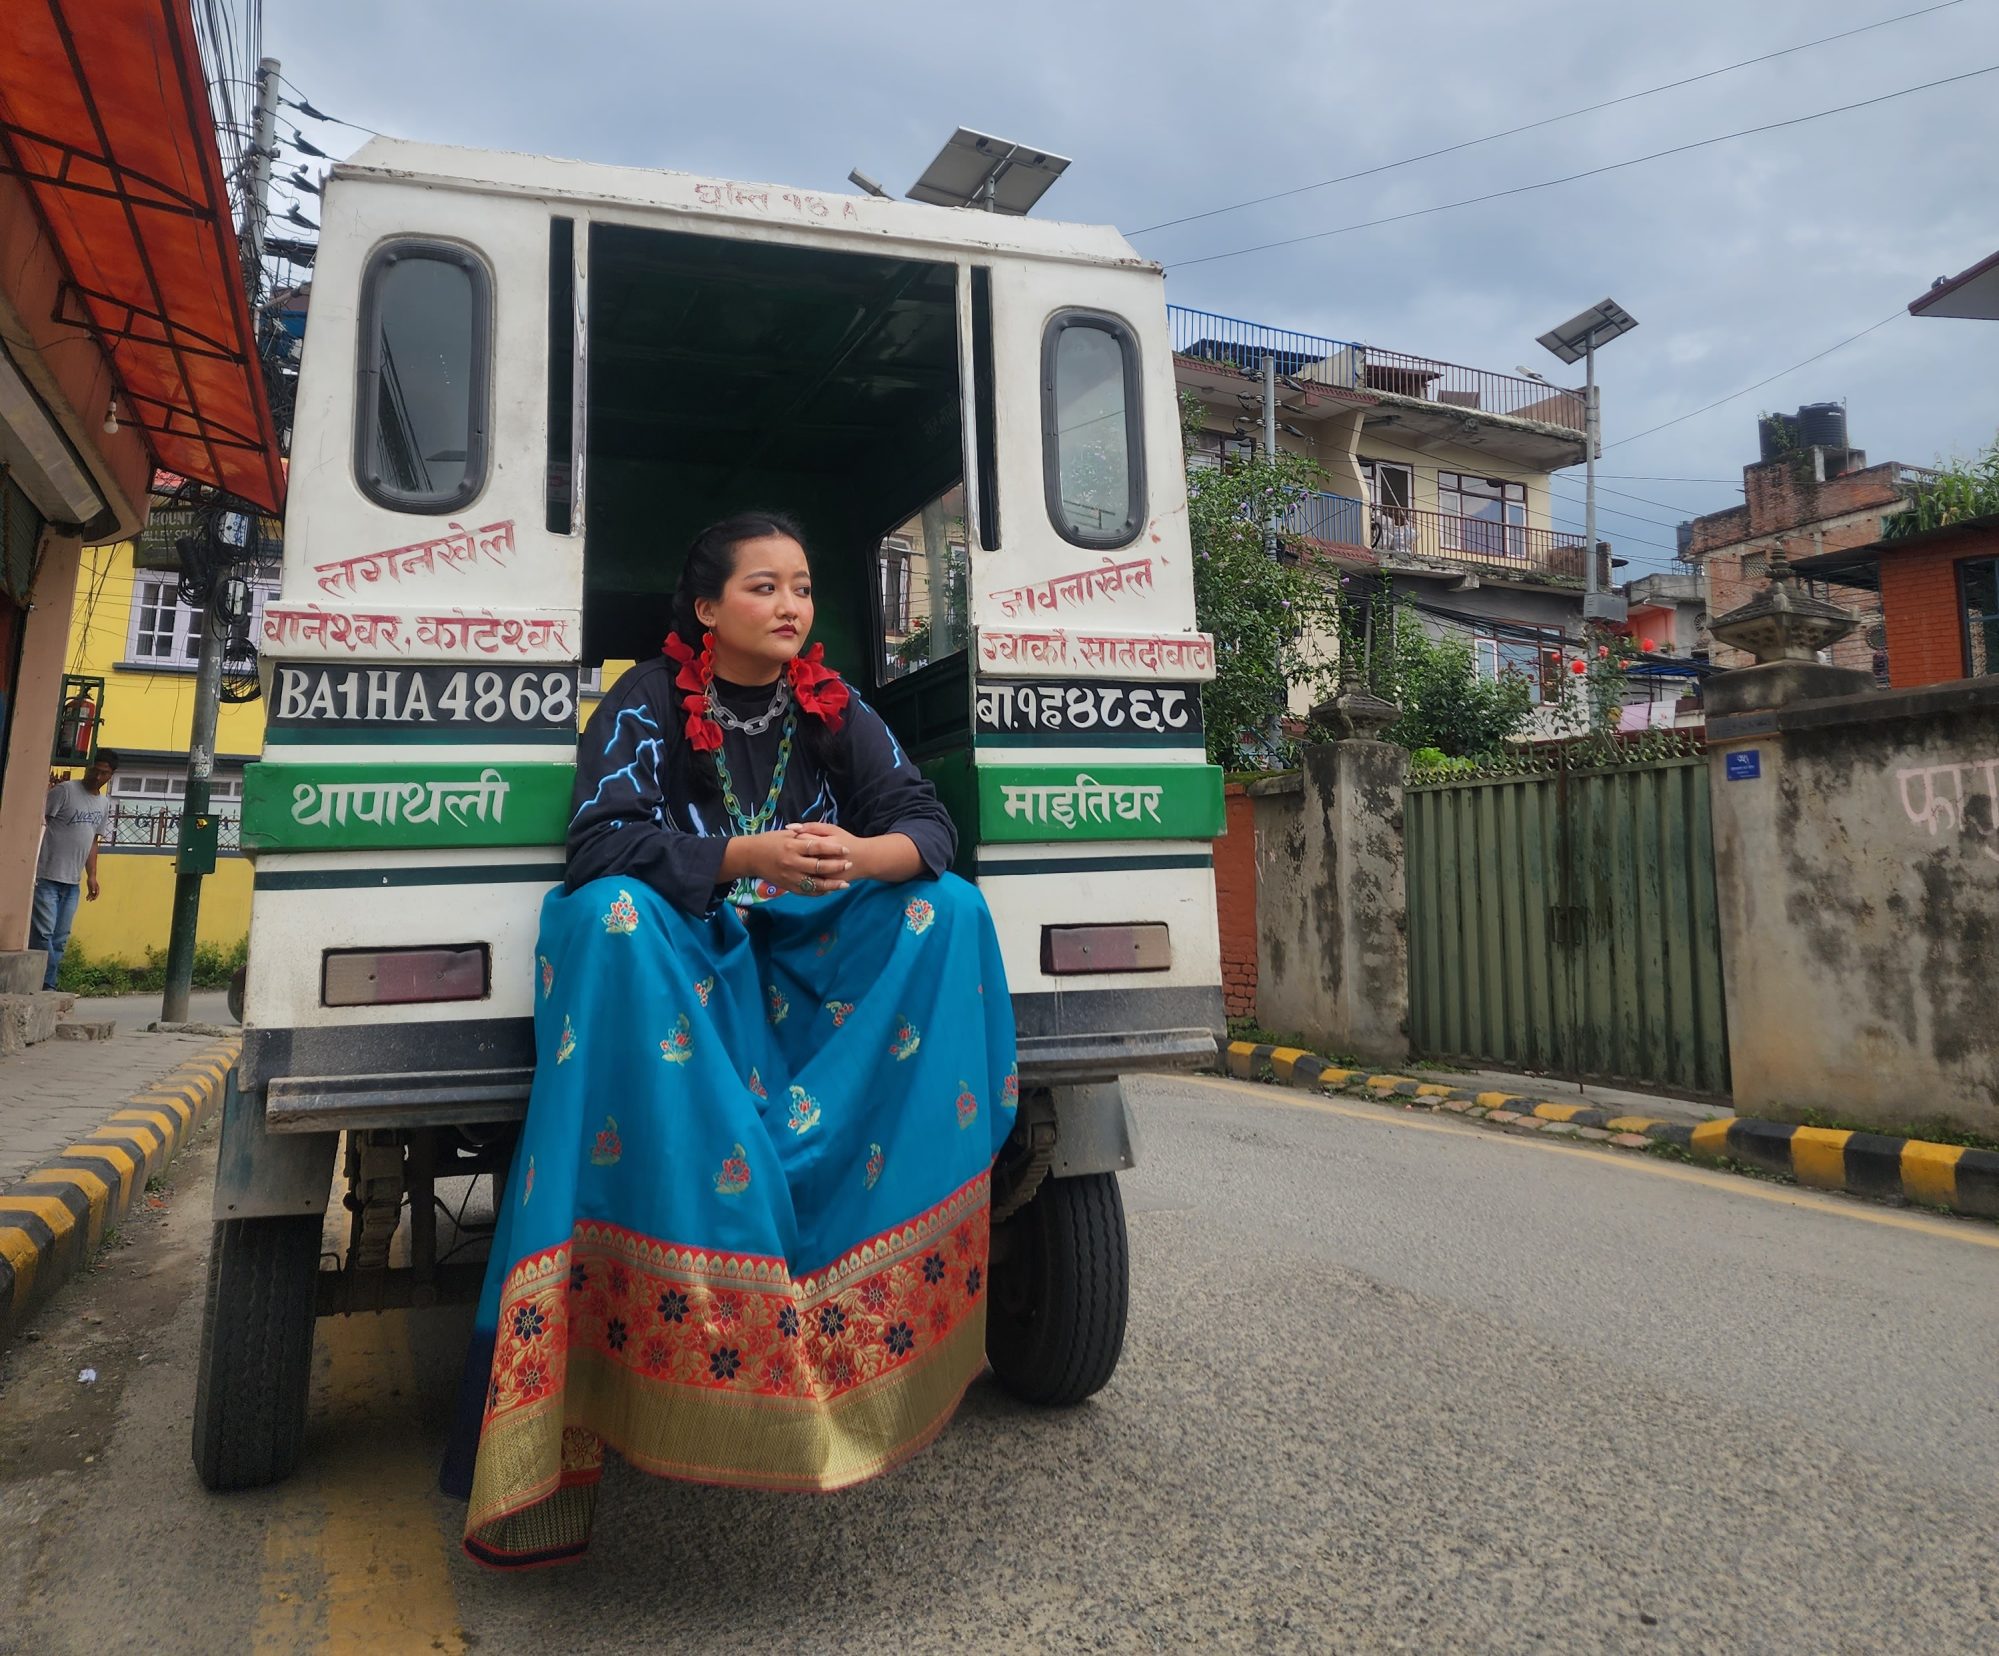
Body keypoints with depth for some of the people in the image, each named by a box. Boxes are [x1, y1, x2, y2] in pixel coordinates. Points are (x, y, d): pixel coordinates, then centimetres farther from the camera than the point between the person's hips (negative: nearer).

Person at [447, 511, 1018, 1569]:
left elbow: (927, 823, -5)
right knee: (605, 914, -35)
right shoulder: (647, 702, -5)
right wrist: (746, 857, -34)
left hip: (805, 955, 3)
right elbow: (598, 842, -19)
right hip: (677, 949, -3)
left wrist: (863, 856, -29)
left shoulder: (833, 709, 4)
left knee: (949, 909, -19)